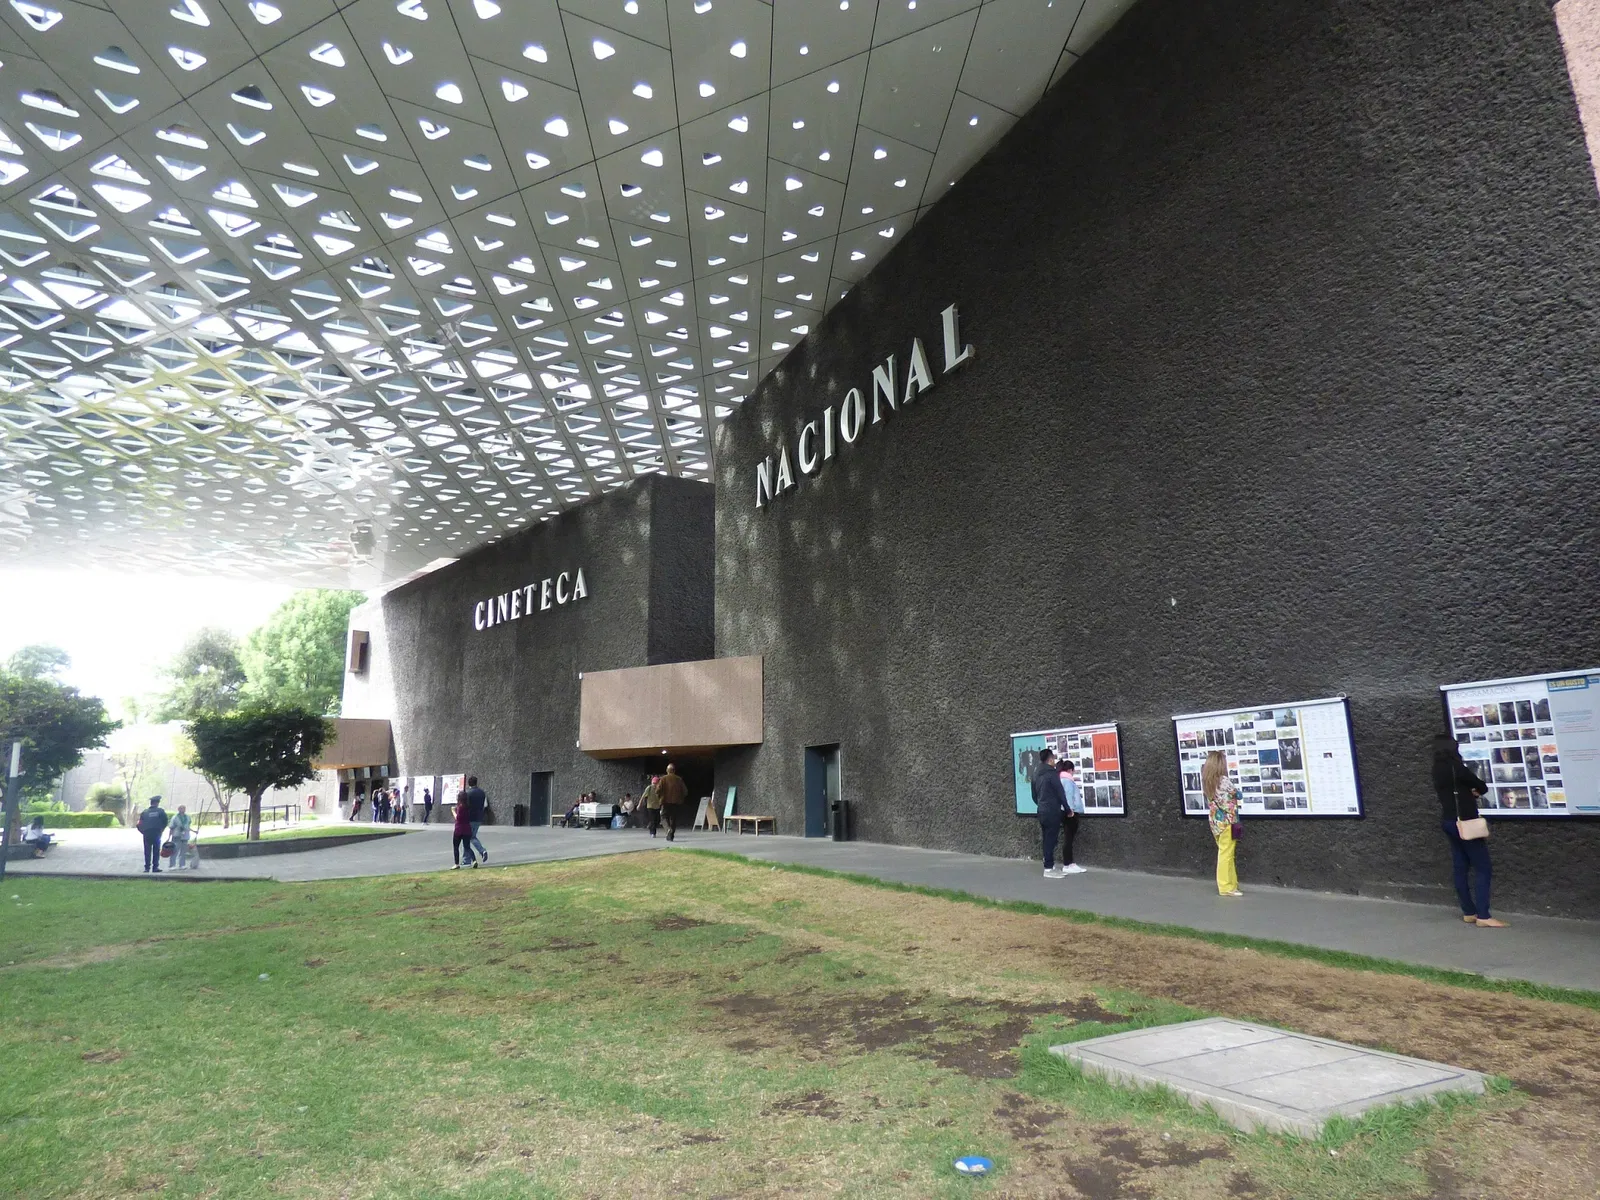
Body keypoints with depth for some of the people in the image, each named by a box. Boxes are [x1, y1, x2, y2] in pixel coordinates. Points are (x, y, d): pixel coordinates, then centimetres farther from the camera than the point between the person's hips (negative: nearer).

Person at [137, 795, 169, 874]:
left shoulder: (144, 812, 1)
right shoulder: (161, 811, -3)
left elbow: (140, 824, 0)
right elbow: (165, 822, -2)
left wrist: (144, 832, 13)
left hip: (147, 835, 1)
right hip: (157, 834, -1)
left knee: (147, 852, 8)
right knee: (156, 851, 6)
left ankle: (147, 868, 7)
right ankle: (155, 868, 5)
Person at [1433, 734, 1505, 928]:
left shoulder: (1438, 770, 8)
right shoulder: (1455, 767, -16)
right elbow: (1482, 787, -4)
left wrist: (1469, 792, 1)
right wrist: (1476, 791, 17)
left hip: (1448, 822, 8)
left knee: (1461, 868, 10)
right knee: (1483, 868, -4)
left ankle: (1469, 913, 14)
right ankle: (1483, 916, -7)